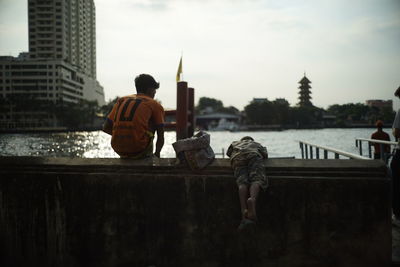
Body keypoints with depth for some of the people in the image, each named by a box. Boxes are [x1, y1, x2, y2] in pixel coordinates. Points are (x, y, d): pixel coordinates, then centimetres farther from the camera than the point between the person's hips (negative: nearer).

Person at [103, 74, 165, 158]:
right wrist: (157, 154, 20)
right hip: (140, 150, -4)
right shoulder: (155, 105, 6)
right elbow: (161, 137, 3)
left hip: (119, 149, 4)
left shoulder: (121, 100, 16)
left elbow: (106, 128, 13)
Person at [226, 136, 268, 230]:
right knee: (257, 179, -17)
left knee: (242, 182, -15)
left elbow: (228, 153, 39)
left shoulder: (234, 143, 44)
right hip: (254, 155, -1)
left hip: (237, 157, 1)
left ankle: (244, 210, -40)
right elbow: (265, 154, 30)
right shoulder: (256, 144, 41)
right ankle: (252, 199, -52)